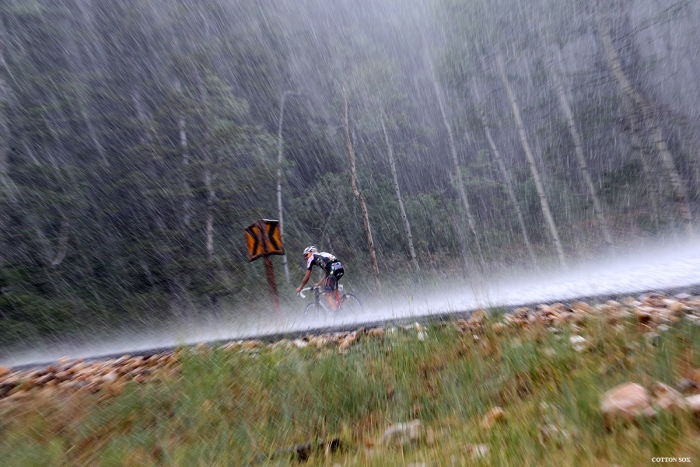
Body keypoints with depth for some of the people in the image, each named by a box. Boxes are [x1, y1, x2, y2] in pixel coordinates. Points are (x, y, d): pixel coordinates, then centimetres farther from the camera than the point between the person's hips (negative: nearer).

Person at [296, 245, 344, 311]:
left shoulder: (312, 258, 15)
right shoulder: (323, 255, 34)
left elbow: (307, 277, 19)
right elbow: (326, 273, 37)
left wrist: (300, 287, 33)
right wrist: (319, 284, 46)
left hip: (333, 270, -8)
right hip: (341, 268, 8)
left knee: (328, 295, 2)